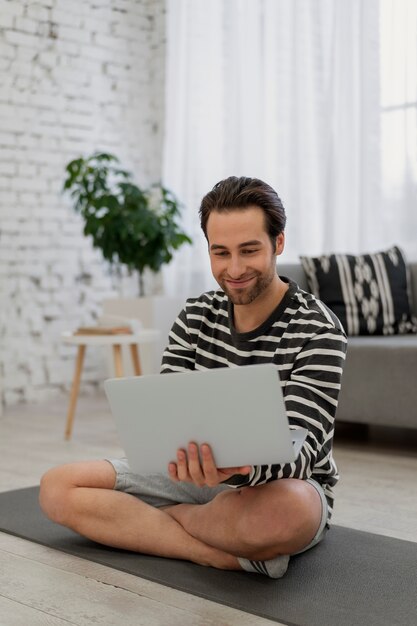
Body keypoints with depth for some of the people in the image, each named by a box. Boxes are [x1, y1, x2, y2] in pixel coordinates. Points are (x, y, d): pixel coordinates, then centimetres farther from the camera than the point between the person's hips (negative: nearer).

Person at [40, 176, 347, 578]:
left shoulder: (317, 330, -15)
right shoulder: (196, 316, 1)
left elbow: (301, 449, -23)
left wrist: (237, 469, -46)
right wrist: (179, 448, -29)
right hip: (199, 475, 5)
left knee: (278, 511, -43)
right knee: (58, 487, -11)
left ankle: (155, 517, -10)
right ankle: (237, 553, -17)